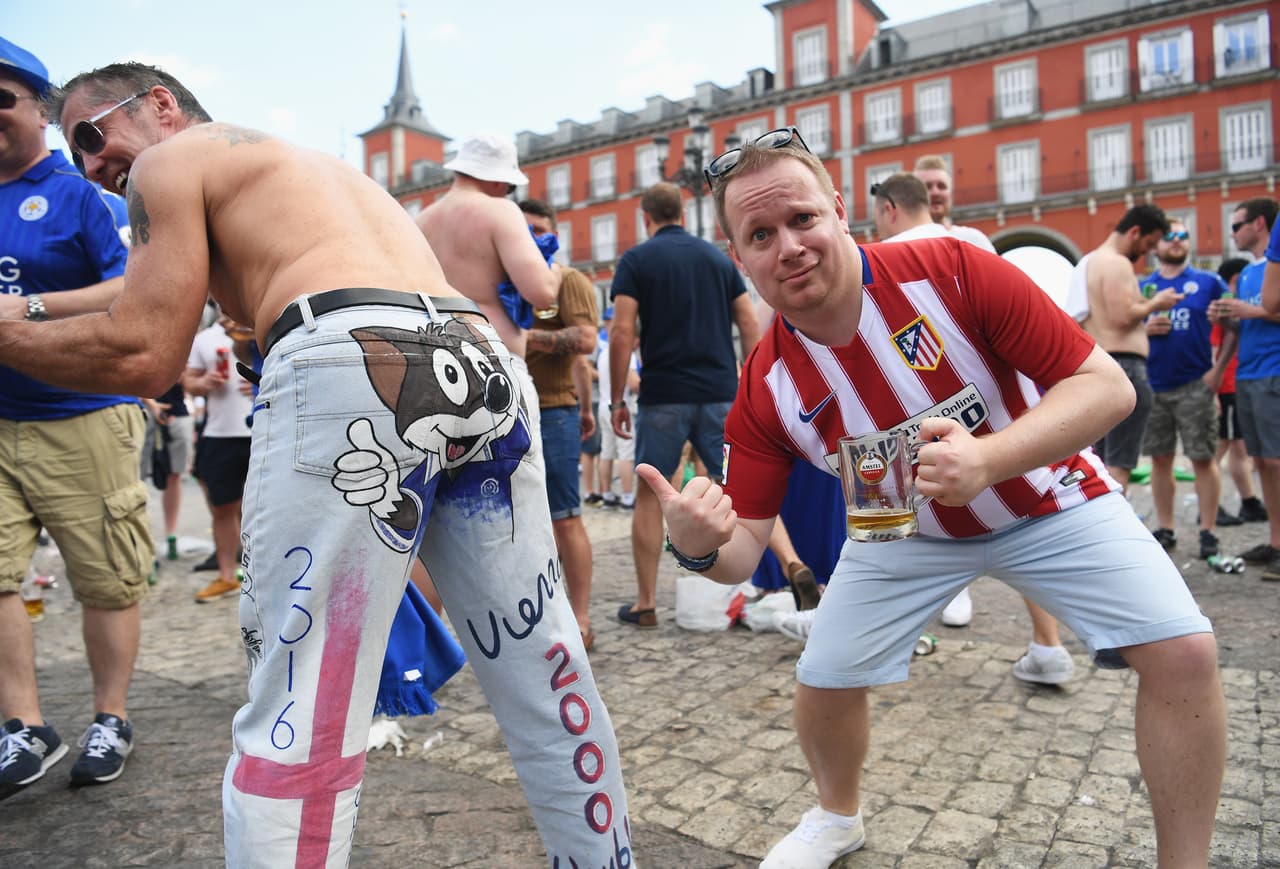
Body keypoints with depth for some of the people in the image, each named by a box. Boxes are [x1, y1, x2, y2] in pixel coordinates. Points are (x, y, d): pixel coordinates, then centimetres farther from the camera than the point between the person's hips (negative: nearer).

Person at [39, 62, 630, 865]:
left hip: (354, 369, -8)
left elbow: (143, 354, 8)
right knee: (547, 674, 14)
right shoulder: (317, 166, 38)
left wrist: (8, 335, 23)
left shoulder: (173, 158, 16)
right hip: (480, 365, 8)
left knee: (296, 718, 0)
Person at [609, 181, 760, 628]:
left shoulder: (635, 260, 0)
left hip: (663, 395, -3)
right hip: (720, 392, 3)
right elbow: (750, 327, 8)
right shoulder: (719, 258, 12)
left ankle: (645, 603, 12)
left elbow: (622, 332, -10)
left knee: (649, 496, 8)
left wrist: (617, 399, -4)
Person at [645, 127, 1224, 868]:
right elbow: (743, 549, -17)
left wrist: (985, 460, -41)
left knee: (1182, 651, -14)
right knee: (825, 678, 0)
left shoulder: (952, 271, -28)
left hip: (1044, 496, -1)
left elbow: (1108, 386, -25)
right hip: (905, 528, 2)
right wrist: (700, 547, -42)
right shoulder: (764, 391, -21)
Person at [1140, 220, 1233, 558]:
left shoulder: (1208, 282, 4)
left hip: (1195, 387, -2)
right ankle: (1165, 529, 17)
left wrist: (1218, 369, -7)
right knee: (1160, 459, 8)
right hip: (1152, 387, 2)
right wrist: (1144, 330, -10)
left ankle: (1208, 533, 7)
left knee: (1203, 459, -1)